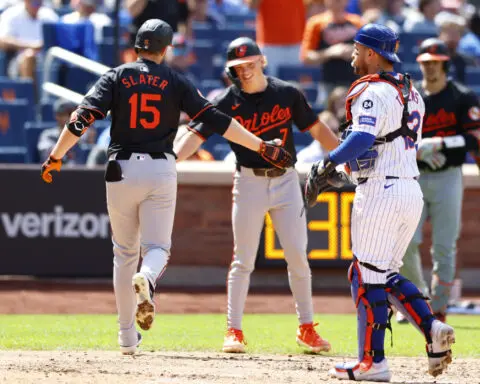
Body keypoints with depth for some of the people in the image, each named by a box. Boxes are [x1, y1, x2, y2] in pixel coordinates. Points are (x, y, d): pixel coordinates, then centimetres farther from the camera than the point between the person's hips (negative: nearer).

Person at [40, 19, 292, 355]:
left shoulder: (117, 77, 3)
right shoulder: (176, 82, 3)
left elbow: (82, 119, -7)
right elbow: (215, 119, -3)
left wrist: (55, 157, -1)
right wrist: (262, 147, 0)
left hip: (122, 170, 1)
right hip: (161, 171, -1)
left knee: (124, 252, 12)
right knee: (158, 247, 6)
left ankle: (127, 337, 10)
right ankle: (146, 280, -33)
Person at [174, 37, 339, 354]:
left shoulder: (287, 93, -1)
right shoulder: (228, 102, -7)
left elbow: (317, 128, 7)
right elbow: (196, 135, -14)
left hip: (286, 181, 2)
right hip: (249, 182, -2)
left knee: (298, 256, 2)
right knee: (243, 260, -1)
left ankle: (307, 328, 14)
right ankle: (234, 331, 5)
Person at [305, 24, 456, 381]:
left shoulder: (373, 92, -11)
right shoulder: (412, 93, 16)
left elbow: (362, 139, -27)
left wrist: (326, 167, -27)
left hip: (381, 192, -9)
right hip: (412, 191, 9)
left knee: (367, 276, -2)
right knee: (388, 274, 17)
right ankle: (432, 328, -3)